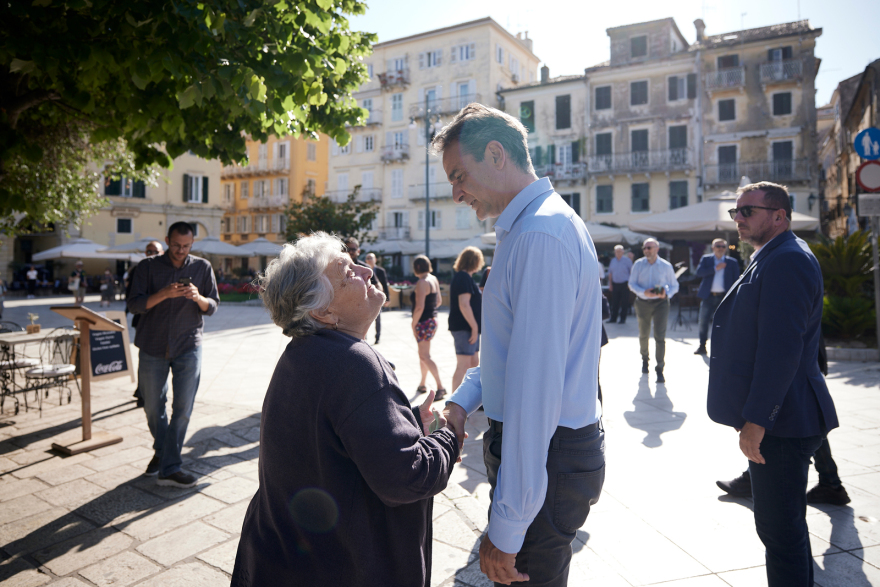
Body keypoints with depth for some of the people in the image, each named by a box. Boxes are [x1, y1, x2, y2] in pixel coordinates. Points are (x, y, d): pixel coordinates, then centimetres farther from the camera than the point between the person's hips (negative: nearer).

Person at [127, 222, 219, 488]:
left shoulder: (202, 267, 4)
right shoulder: (148, 266, 2)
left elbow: (213, 306, 3)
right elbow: (134, 304, -5)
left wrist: (198, 298, -19)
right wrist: (164, 294, -22)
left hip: (188, 348, 0)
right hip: (153, 347, 1)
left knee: (183, 408, -5)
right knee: (152, 406, 12)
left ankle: (169, 468, 4)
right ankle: (161, 451, 36)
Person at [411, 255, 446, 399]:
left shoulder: (421, 283, -19)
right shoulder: (434, 279, 9)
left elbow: (419, 307, -23)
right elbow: (438, 301, 17)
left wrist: (413, 324, -14)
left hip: (424, 322, -10)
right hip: (432, 319, 10)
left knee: (425, 356, -6)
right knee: (422, 354, 19)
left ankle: (440, 387, -6)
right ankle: (422, 385, 30)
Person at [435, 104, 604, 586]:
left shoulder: (540, 236, -24)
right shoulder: (533, 224, 11)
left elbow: (535, 388, -27)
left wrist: (507, 527, -22)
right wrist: (464, 398, 7)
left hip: (545, 456, -10)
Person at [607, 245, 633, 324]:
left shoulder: (627, 260, -2)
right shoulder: (613, 261, 10)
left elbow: (632, 272, 0)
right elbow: (610, 273, 15)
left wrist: (630, 282, -7)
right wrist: (610, 284, 10)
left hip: (624, 284, -4)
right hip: (615, 284, 4)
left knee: (624, 302, 0)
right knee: (614, 302, 5)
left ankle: (623, 319, 7)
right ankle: (613, 318, 12)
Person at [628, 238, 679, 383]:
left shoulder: (666, 266, -1)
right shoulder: (638, 265, 1)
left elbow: (674, 285, 5)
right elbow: (632, 283, 2)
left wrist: (666, 293, -16)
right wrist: (644, 292, -16)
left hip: (660, 303, -2)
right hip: (643, 303, 2)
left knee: (660, 336, -9)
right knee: (643, 334, 15)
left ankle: (660, 369, -2)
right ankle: (645, 359, 42)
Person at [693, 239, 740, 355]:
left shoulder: (732, 262, 6)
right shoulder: (705, 259, 6)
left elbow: (736, 280, 5)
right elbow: (699, 272, -9)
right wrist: (715, 268, -14)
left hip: (724, 297, -1)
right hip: (708, 296, 1)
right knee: (703, 321, 4)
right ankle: (702, 346, 14)